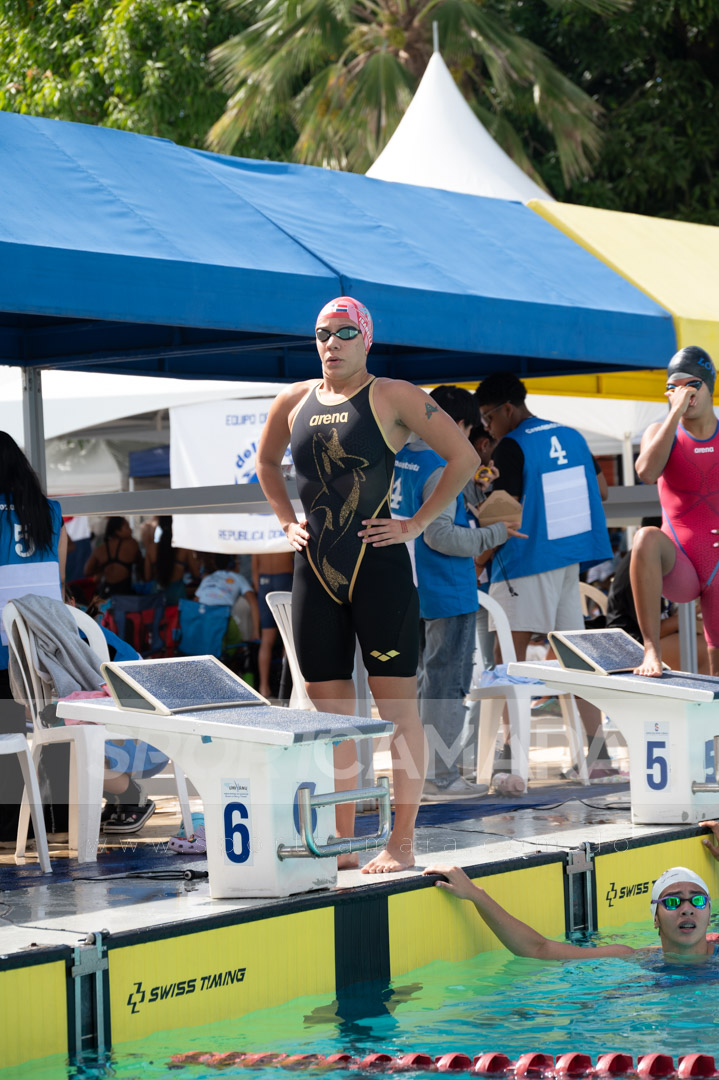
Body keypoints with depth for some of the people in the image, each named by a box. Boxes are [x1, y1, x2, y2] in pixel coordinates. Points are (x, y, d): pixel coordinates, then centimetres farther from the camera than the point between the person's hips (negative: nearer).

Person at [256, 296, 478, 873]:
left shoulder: (392, 397, -4)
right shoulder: (294, 402, 11)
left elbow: (464, 457, -4)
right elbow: (266, 462, 30)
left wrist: (417, 524, -7)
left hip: (379, 567, -5)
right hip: (316, 569, 5)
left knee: (397, 705, -2)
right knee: (330, 710, 7)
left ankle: (402, 842, 2)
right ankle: (342, 842, 15)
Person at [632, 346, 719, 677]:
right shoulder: (660, 433, 1)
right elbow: (646, 472, -21)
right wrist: (676, 411, -20)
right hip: (677, 571, -2)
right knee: (647, 538, -36)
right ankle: (651, 650, -34)